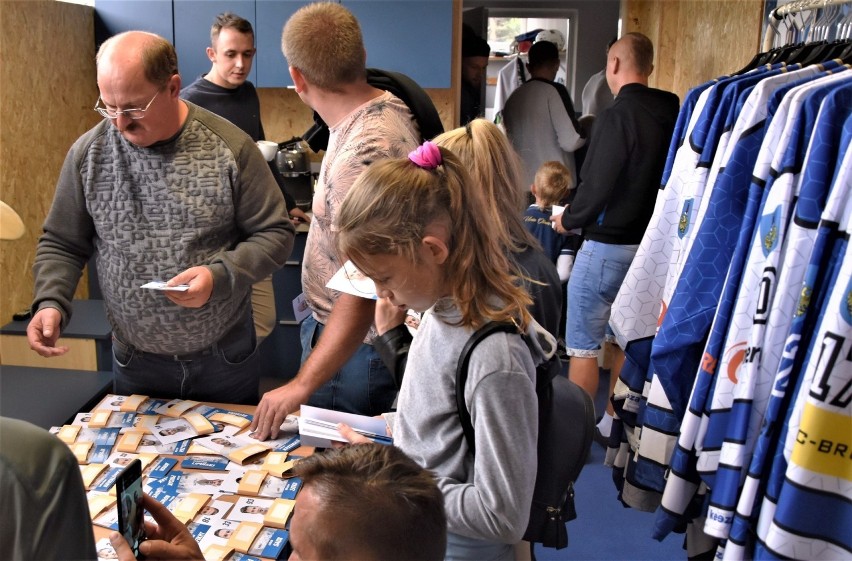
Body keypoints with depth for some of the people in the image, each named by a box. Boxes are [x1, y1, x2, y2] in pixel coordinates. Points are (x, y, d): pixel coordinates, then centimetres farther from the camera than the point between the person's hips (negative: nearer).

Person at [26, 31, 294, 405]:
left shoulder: (230, 147, -12)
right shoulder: (88, 153, -5)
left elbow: (275, 233, -7)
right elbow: (62, 244, 4)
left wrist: (219, 277, -22)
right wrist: (51, 302, -13)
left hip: (225, 356, -1)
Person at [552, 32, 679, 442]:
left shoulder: (618, 115, -18)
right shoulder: (669, 114, 3)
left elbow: (597, 185, -19)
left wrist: (569, 219, -1)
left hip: (607, 245, -8)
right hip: (648, 242, 8)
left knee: (583, 344, 3)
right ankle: (613, 419, 29)